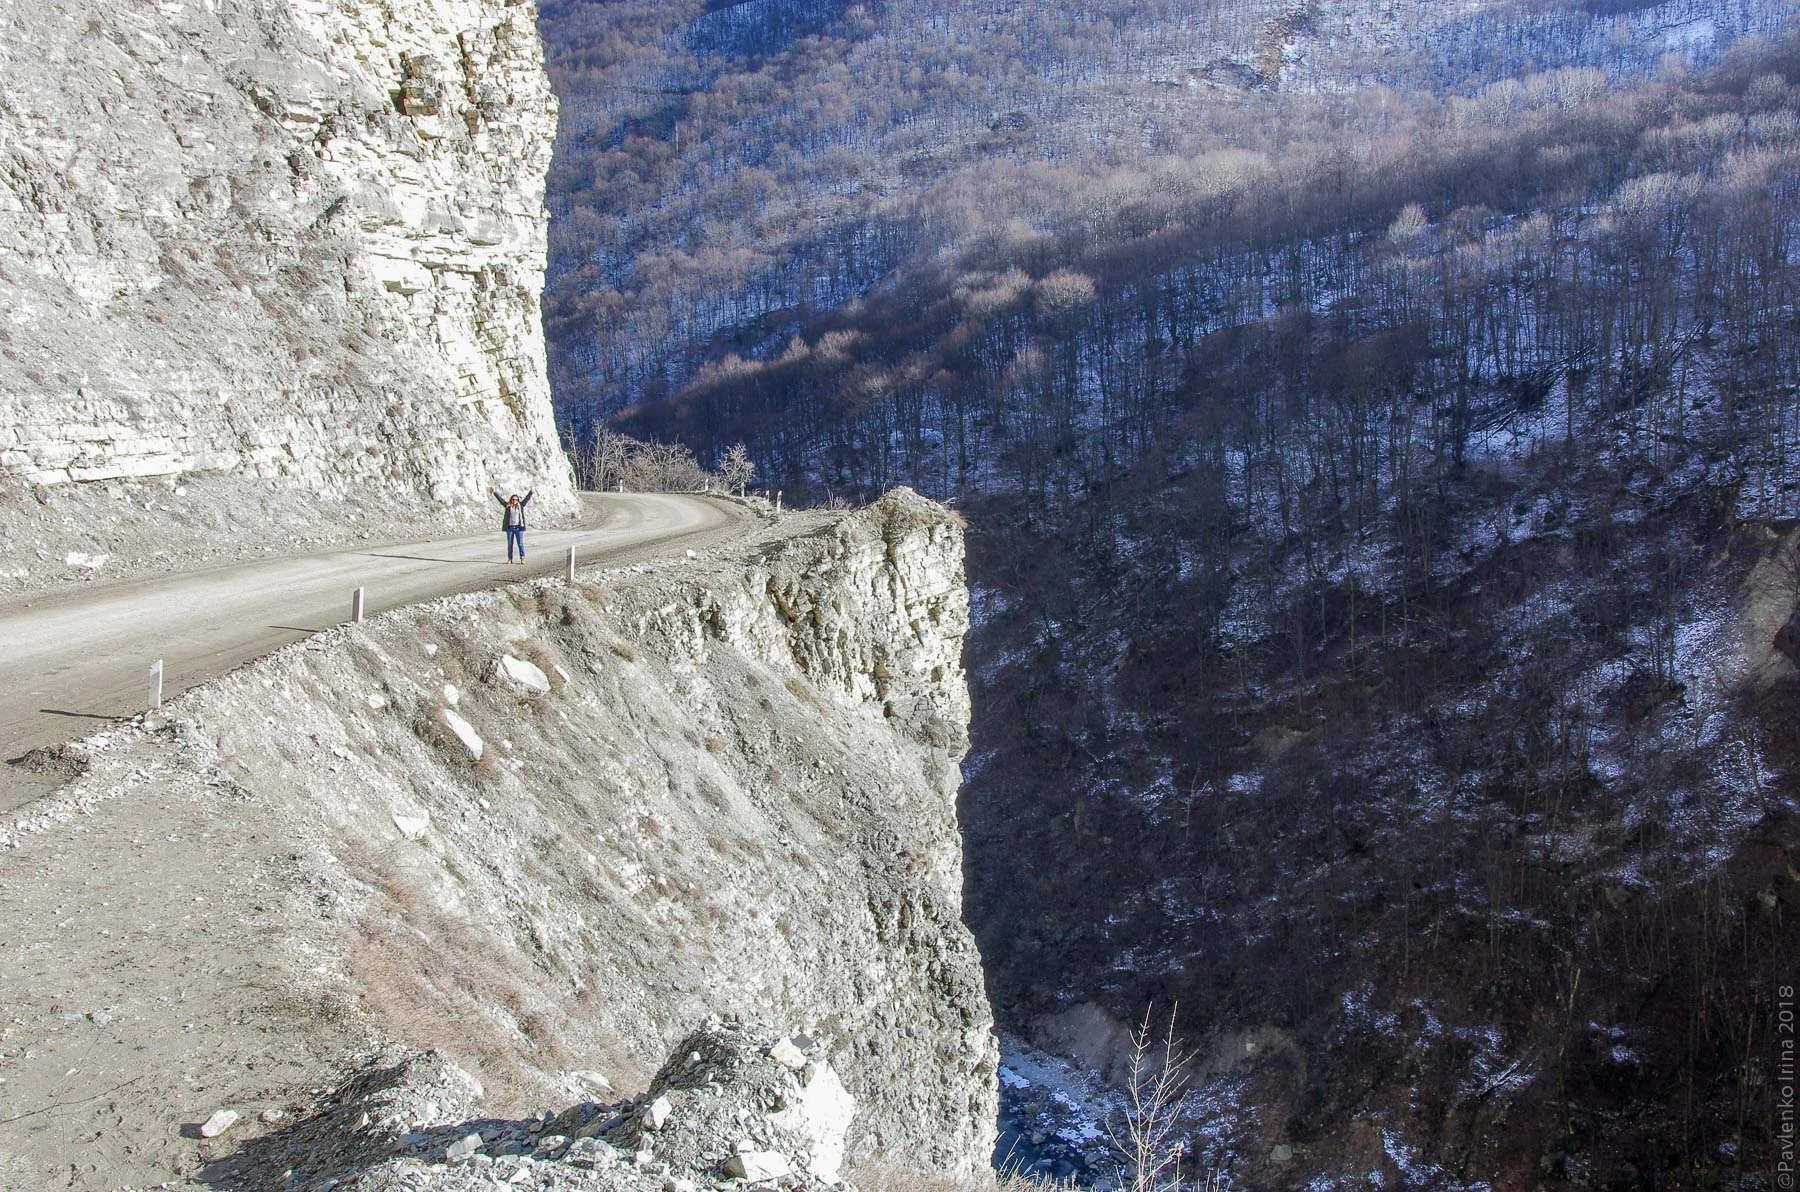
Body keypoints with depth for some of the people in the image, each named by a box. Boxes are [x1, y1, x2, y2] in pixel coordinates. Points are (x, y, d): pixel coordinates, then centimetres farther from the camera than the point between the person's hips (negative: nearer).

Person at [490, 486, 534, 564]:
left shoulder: (521, 505, 6)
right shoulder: (507, 506, 6)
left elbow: (527, 498, 2)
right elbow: (500, 499, 5)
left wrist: (531, 492, -8)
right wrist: (494, 492, 1)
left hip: (519, 527, -1)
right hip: (509, 528, 1)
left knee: (520, 543, -2)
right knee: (510, 544, 6)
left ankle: (522, 559, 0)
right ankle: (510, 559, 12)